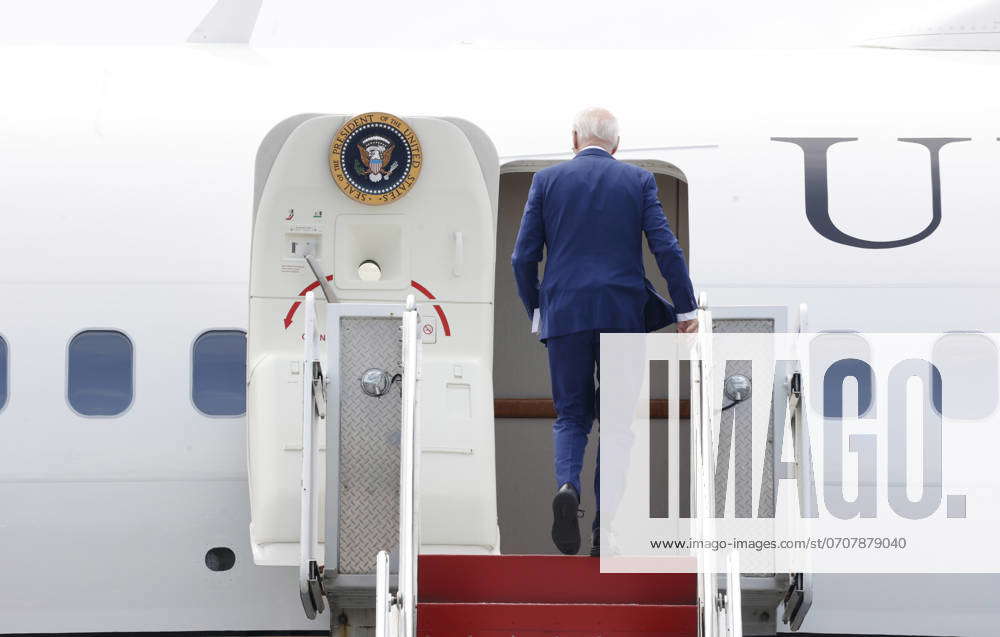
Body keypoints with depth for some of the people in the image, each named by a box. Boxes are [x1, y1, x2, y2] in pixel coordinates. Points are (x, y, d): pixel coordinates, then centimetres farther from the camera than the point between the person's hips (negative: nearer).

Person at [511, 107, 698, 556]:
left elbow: (523, 257, 3)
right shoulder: (638, 181, 6)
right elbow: (666, 248, -2)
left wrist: (534, 310, 16)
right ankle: (604, 531, 5)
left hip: (565, 315, 0)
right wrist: (686, 309, 4)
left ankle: (567, 485, -20)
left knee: (571, 414, 10)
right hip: (624, 316, 0)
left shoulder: (547, 180, 6)